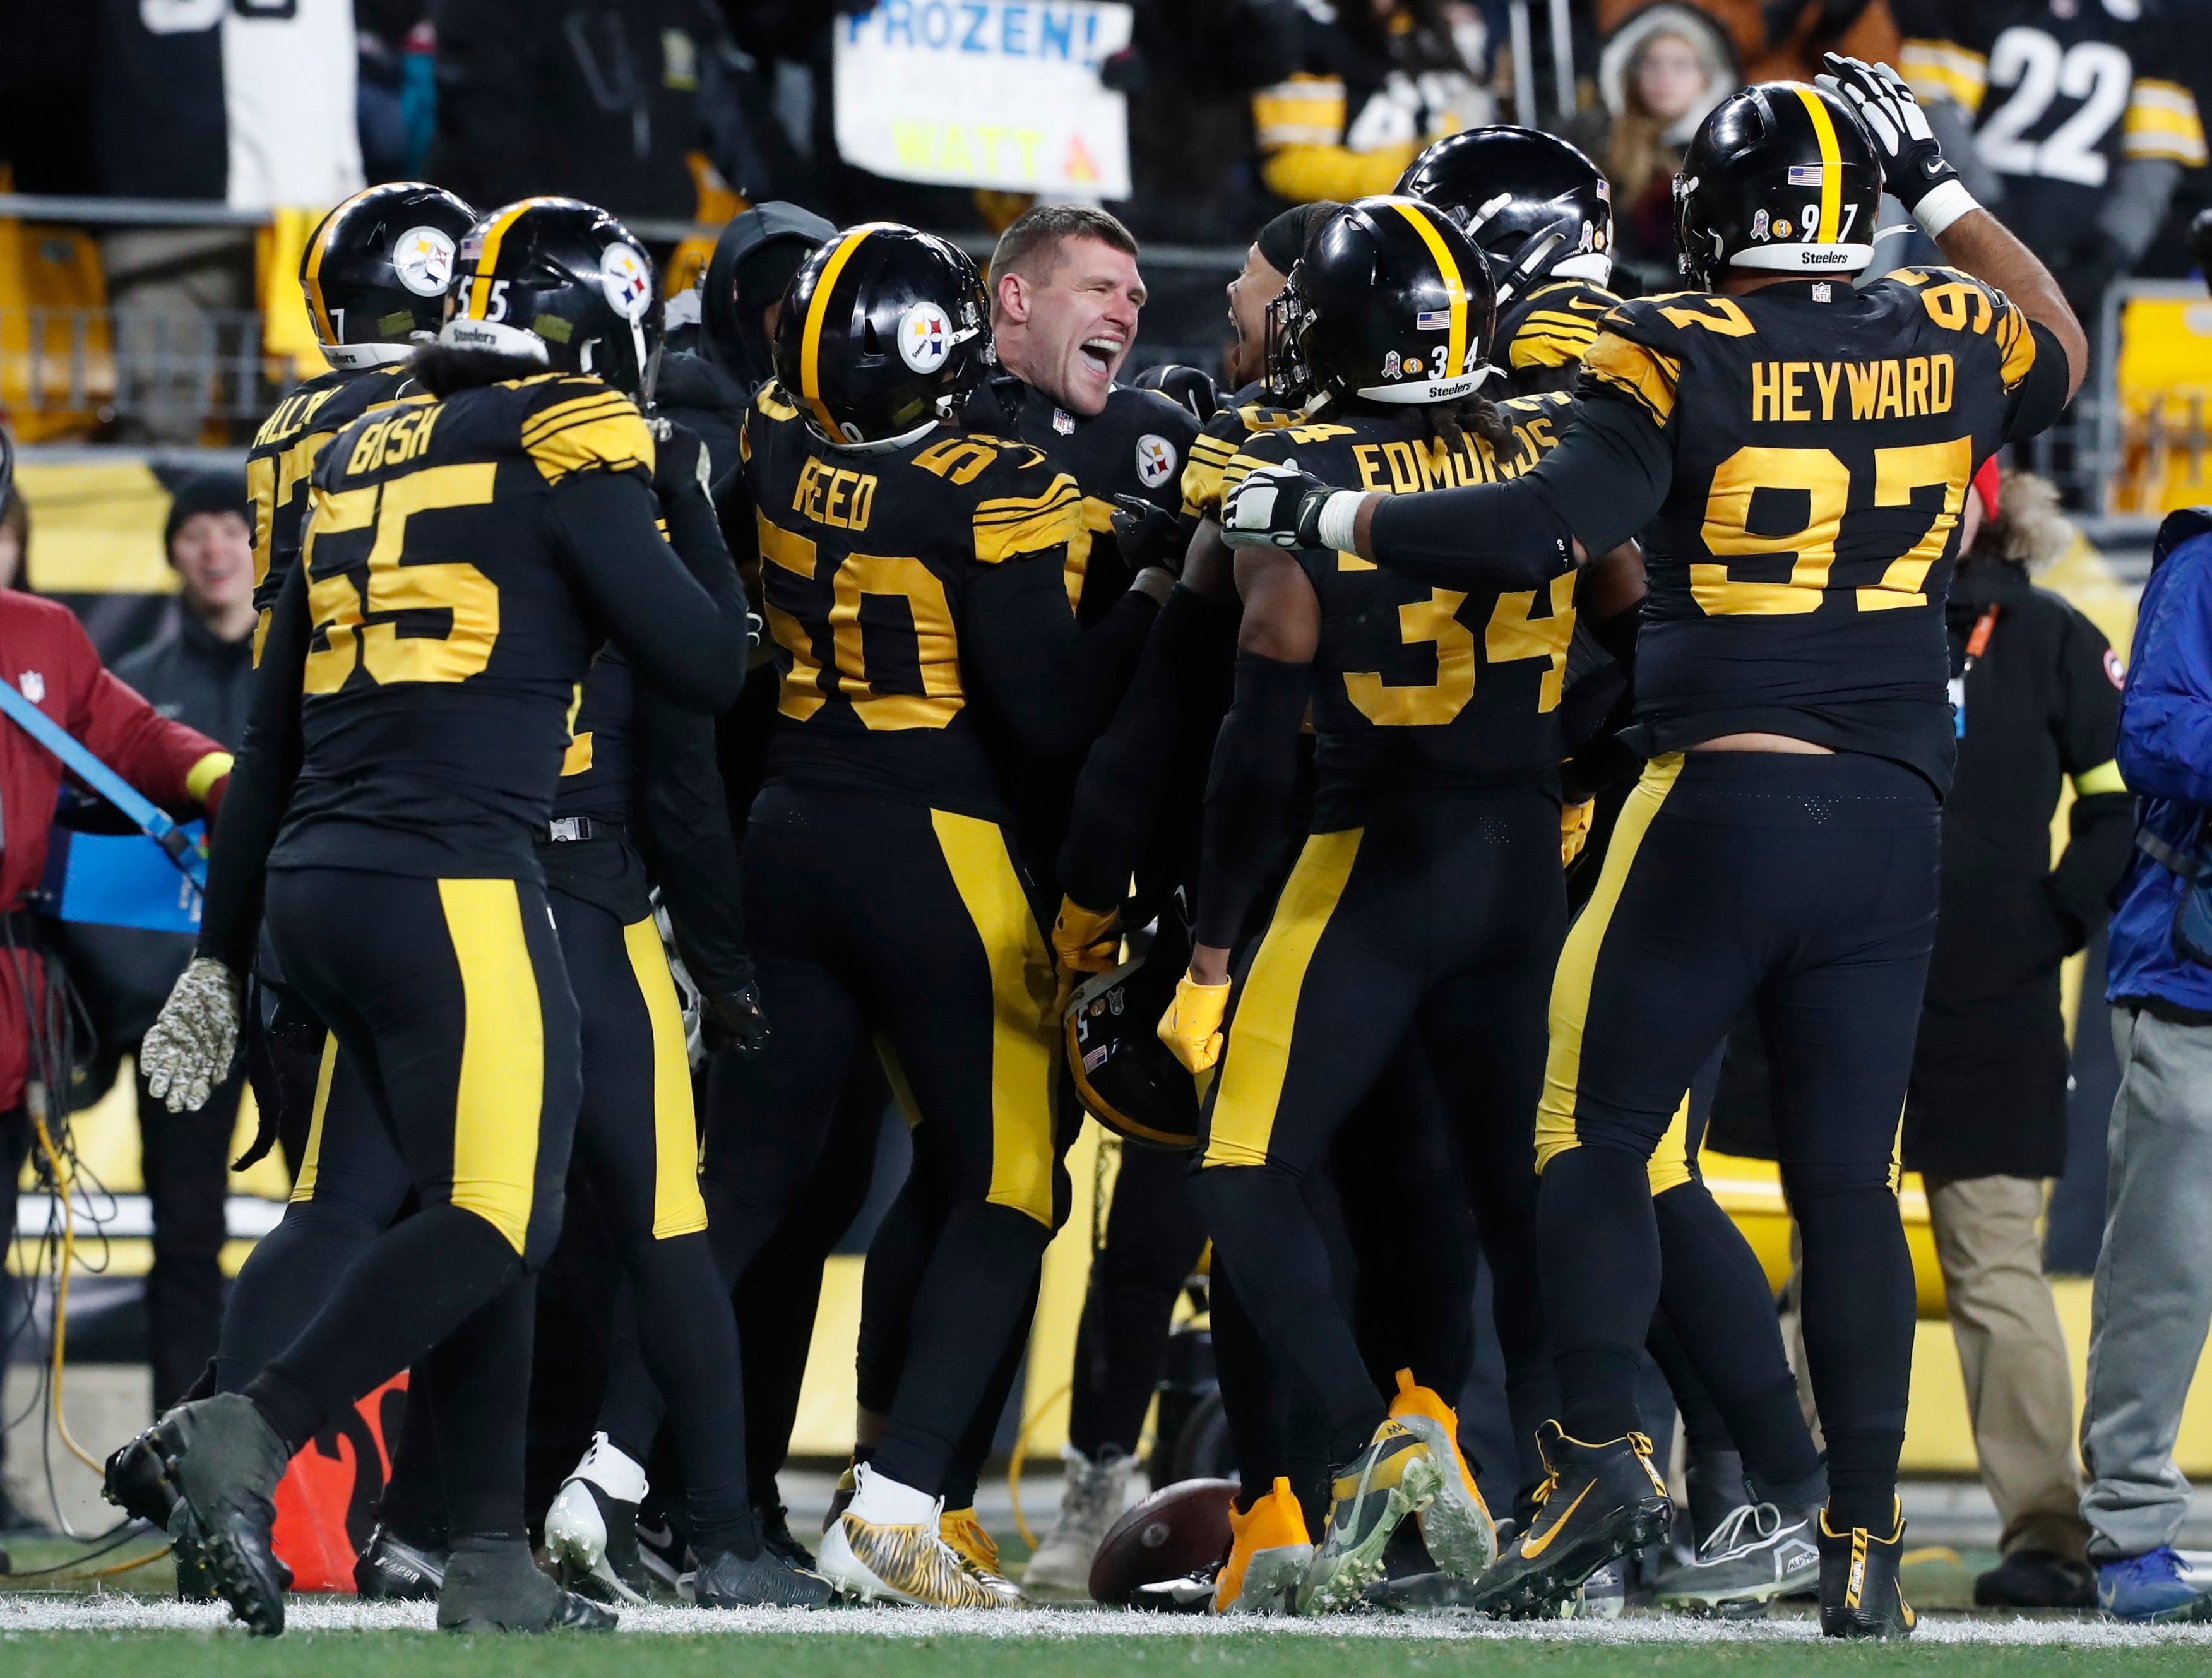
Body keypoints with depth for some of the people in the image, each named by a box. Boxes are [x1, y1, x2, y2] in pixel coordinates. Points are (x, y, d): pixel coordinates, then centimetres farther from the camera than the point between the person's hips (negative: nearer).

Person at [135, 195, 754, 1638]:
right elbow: (704, 670, -2)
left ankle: (492, 1559, 8)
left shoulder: (358, 457, 18)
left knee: (485, 1207, 13)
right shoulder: (568, 444, -4)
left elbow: (275, 733, 20)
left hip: (316, 879, 8)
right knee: (498, 1218, -7)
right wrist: (702, 541, 17)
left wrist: (224, 953, 23)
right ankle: (249, 1439, -21)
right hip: (453, 883, -8)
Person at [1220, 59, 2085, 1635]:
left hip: (1719, 799, -4)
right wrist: (1946, 192, 33)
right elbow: (2064, 354, 29)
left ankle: (1604, 1450, -8)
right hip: (1893, 817, 4)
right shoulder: (1946, 339, 5)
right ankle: (1866, 1538, 4)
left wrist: (1327, 516, -9)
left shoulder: (1690, 355, -9)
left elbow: (1548, 526, -18)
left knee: (1597, 1134, 7)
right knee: (1849, 1179, 7)